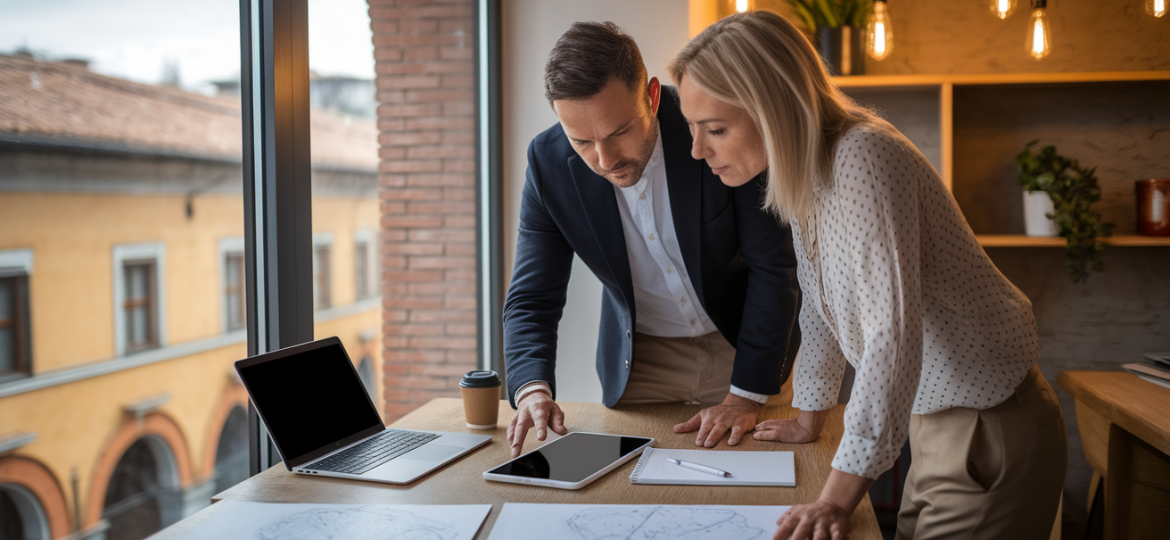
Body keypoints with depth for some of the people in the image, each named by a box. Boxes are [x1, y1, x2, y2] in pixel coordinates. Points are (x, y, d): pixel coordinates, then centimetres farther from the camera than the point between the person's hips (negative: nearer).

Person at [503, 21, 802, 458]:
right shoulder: (549, 161, -18)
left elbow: (774, 267, -18)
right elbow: (532, 299, -13)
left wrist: (747, 394, -19)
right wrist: (532, 388, -33)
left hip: (741, 343, -1)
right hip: (639, 360, 2)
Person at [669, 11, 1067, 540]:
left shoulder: (863, 160, -27)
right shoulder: (802, 170, 1)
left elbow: (893, 334, -32)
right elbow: (821, 302, 13)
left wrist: (839, 496, -32)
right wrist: (809, 418, 19)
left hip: (992, 429, -8)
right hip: (930, 418, 8)